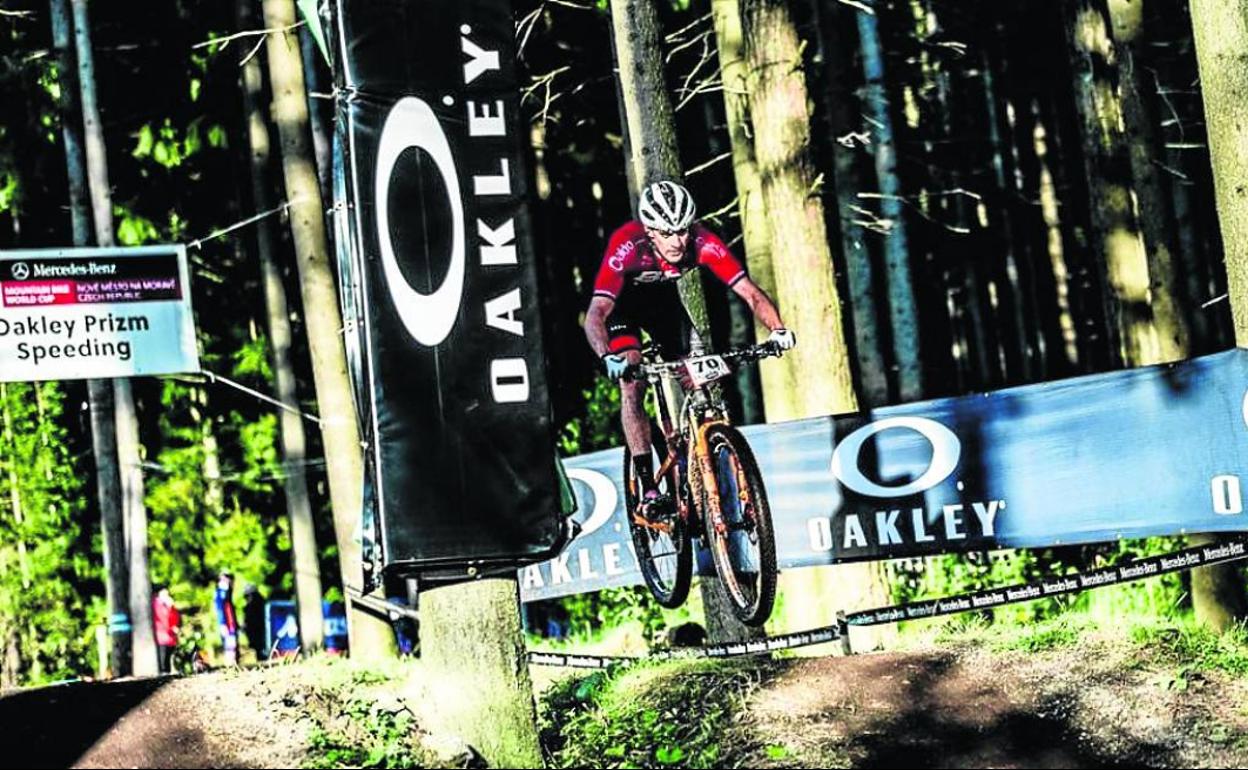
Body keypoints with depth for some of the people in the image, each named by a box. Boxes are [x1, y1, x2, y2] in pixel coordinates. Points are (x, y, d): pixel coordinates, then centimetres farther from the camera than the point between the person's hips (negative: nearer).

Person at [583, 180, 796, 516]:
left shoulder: (703, 243, -32)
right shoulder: (627, 246, -39)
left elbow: (749, 292, -33)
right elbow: (595, 314, -45)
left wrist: (777, 329, -51)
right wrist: (608, 358, -63)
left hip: (664, 298, 4)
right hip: (623, 302, -3)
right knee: (632, 384, -19)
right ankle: (648, 490, -20)